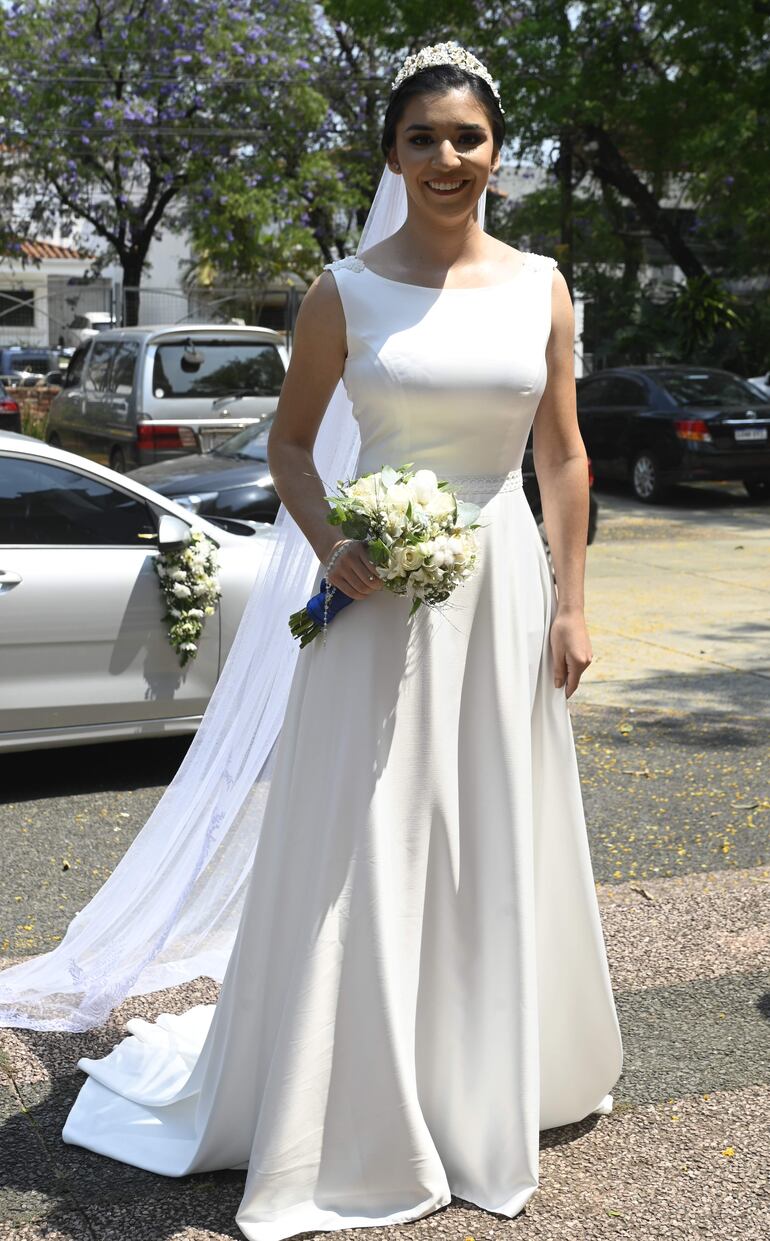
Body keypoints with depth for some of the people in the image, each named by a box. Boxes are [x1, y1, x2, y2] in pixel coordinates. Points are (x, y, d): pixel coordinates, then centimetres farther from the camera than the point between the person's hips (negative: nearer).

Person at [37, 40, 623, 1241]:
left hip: (503, 588, 3)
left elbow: (564, 457, 7)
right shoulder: (346, 293, -2)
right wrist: (330, 546, -13)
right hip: (383, 596, -3)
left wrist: (570, 602, 3)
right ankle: (349, 1113, 18)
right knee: (364, 858, 1)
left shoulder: (540, 286, 5)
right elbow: (290, 440, 4)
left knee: (500, 850, 12)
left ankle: (490, 1081, 34)